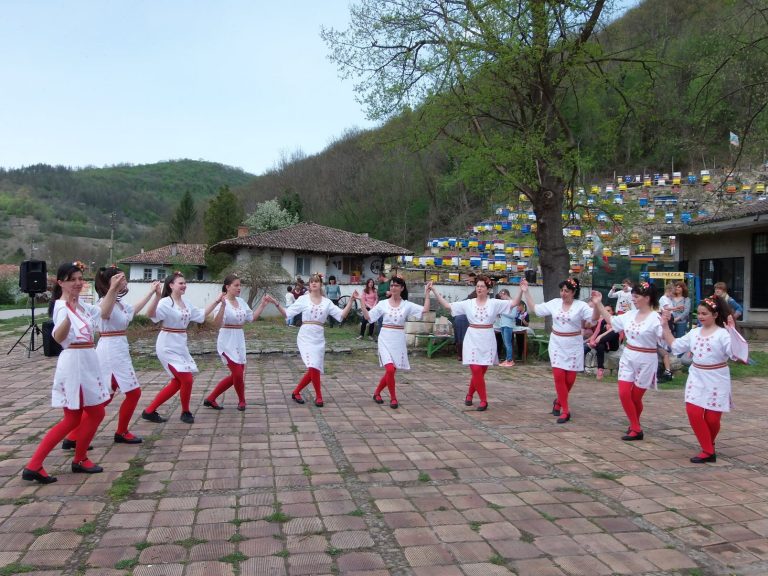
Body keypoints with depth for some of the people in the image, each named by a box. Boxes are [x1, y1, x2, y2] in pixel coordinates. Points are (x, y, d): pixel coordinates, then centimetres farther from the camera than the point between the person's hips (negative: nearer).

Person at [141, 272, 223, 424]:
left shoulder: (186, 302, 7)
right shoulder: (166, 302, -17)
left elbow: (201, 315, 18)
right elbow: (151, 315, -34)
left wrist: (217, 301, 13)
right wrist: (157, 295, -49)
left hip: (180, 345, 9)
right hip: (168, 346, -9)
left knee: (177, 382, 12)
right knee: (187, 379, -9)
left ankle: (150, 411, 22)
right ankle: (185, 412, 14)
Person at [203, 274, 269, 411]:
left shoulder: (241, 301, 6)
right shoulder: (222, 302, -15)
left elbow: (252, 318, 13)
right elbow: (218, 324, -27)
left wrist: (262, 305, 5)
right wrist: (222, 306, -39)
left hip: (239, 340, 8)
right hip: (227, 341, -8)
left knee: (236, 375, 11)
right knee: (238, 373, -9)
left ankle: (210, 399, 21)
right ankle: (241, 401, 17)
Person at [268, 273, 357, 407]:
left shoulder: (327, 302, 7)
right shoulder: (303, 299, 1)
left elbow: (341, 315, 1)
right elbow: (287, 313, -1)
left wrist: (351, 300, -7)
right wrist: (275, 303, -14)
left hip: (319, 338, 3)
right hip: (305, 336, -3)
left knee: (314, 369, 4)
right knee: (313, 367, -16)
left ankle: (296, 392, 23)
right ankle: (319, 396, 5)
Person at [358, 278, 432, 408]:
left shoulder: (407, 305, 3)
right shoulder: (383, 304, 1)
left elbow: (425, 310, -5)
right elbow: (368, 317, 0)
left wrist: (427, 294, -6)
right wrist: (362, 302, -7)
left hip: (399, 340, 2)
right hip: (385, 339, -2)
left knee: (391, 371, 5)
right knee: (390, 369, -16)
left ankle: (377, 392, 30)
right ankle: (393, 398, 6)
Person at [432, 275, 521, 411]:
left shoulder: (494, 303, 1)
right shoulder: (468, 303, 2)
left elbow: (514, 303, -4)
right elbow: (447, 305, 1)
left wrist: (521, 291, -17)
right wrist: (434, 292, -3)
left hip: (487, 340, 1)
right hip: (472, 339, -1)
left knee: (480, 371, 7)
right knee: (476, 371, -8)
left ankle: (470, 394, 31)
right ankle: (483, 400, 6)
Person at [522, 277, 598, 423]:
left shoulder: (581, 305, -8)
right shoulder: (554, 303, 2)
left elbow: (593, 317, -21)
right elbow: (535, 308, 7)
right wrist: (526, 292, 3)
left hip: (573, 345, -2)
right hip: (557, 344, 2)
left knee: (570, 378, 4)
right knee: (558, 376, -5)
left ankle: (559, 401, 32)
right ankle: (565, 410, 3)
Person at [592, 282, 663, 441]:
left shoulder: (655, 318, -15)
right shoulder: (631, 314, 4)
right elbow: (612, 321, 18)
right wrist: (598, 304, 15)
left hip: (645, 361, -6)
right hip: (627, 358, 6)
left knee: (636, 397, 6)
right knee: (624, 393, -1)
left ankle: (634, 426, 27)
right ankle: (636, 428, 11)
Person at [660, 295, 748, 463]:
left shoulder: (723, 334, -12)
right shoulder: (694, 332, 6)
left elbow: (735, 353, -26)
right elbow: (675, 345, 13)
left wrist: (733, 332, -34)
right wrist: (665, 326, 10)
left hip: (716, 379, -5)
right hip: (696, 377, 5)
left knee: (712, 417, 0)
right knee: (693, 412, -6)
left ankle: (709, 445, 28)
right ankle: (708, 451, 4)